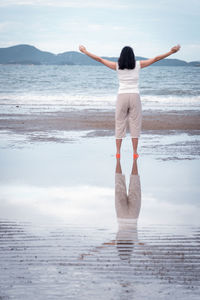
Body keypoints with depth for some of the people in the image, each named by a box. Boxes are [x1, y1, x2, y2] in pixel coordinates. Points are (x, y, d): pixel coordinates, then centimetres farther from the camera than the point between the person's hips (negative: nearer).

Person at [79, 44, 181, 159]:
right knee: (135, 124, 6)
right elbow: (156, 59, 4)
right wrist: (172, 52, 10)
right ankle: (135, 152, 6)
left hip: (122, 96, 1)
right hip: (135, 96, -1)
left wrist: (85, 51, 15)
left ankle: (118, 152, 8)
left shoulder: (117, 66, 0)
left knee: (120, 124, 8)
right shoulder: (138, 65, -1)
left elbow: (99, 59, 6)